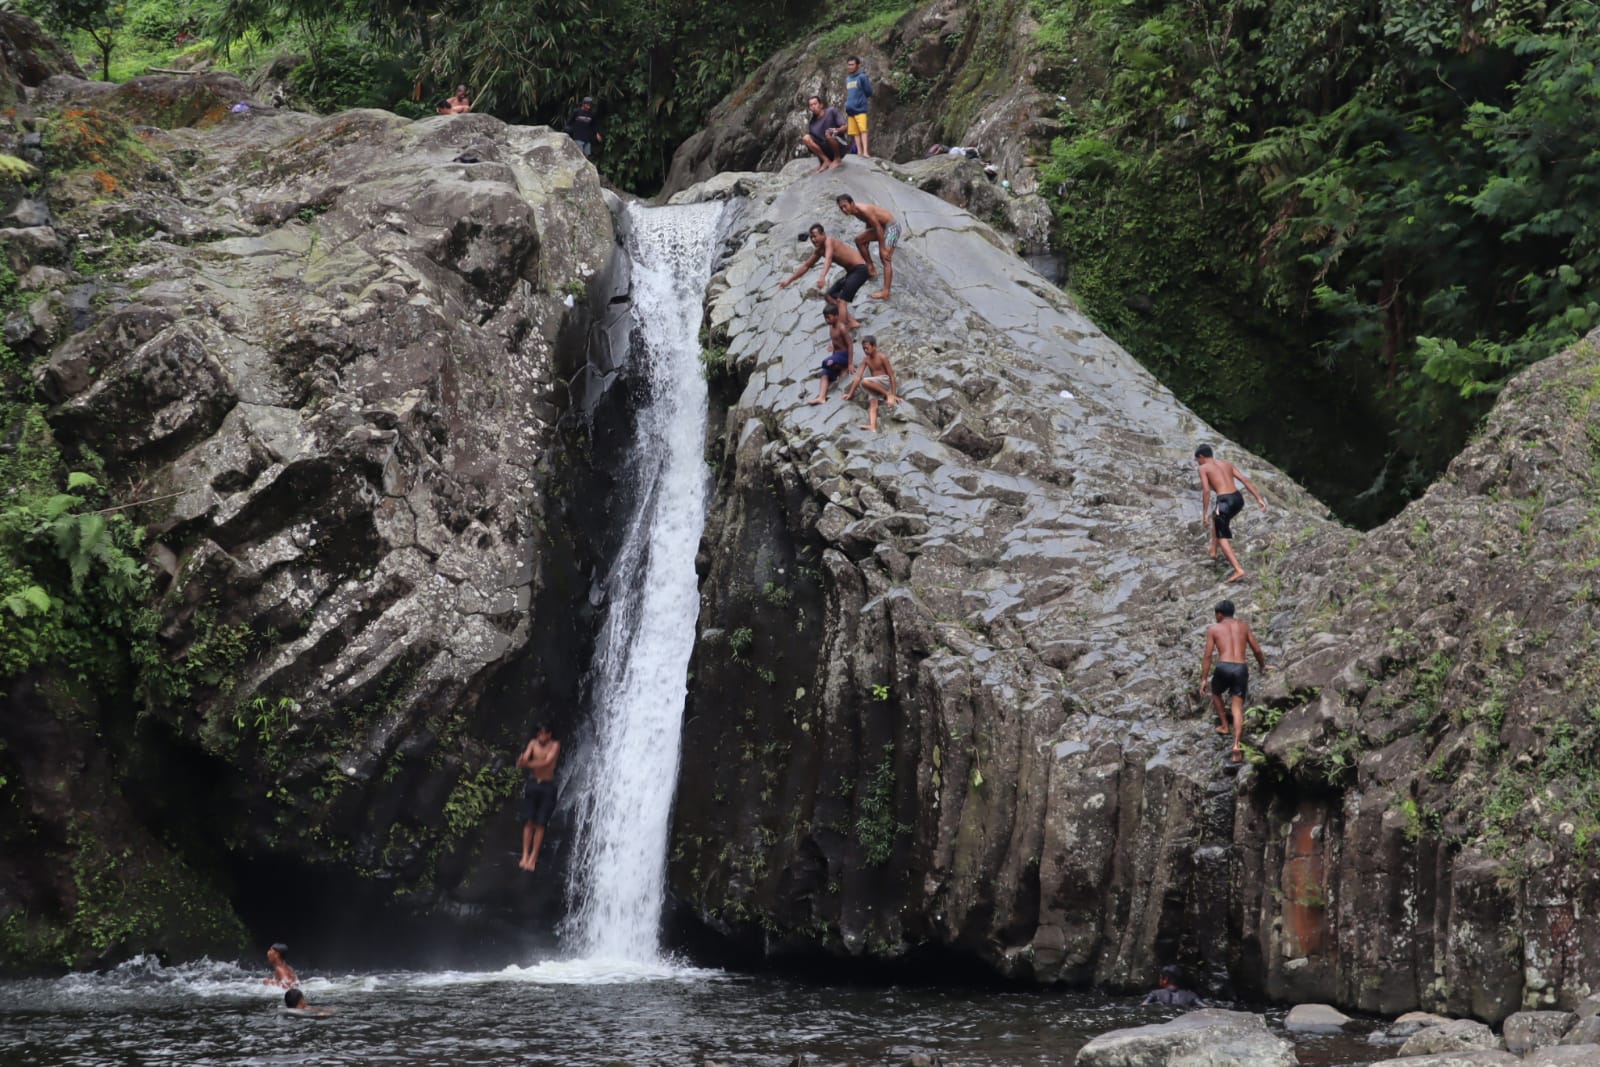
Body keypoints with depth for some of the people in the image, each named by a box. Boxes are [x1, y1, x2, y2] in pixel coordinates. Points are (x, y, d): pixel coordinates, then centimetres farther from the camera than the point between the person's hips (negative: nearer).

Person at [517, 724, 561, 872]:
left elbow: (547, 762, -21)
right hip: (532, 784, 2)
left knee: (540, 823, -4)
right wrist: (522, 762, -36)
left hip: (547, 786, -2)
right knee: (528, 822, -3)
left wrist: (529, 764, -35)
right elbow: (524, 759, -10)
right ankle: (525, 855, -2)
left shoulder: (555, 745, -6)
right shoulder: (533, 744, 3)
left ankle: (533, 858, -1)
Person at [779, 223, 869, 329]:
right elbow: (806, 266, 21)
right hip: (851, 272, 10)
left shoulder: (829, 241, -20)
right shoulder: (818, 250, 8)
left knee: (841, 300, -20)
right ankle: (851, 322, 6)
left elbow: (828, 259, -40)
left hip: (860, 269, -10)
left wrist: (823, 277, -56)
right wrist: (789, 280, 22)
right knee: (830, 296, 12)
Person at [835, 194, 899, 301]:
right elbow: (869, 225, 15)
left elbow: (878, 228, -25)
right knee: (859, 240, 12)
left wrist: (882, 249, -22)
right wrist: (867, 247, 20)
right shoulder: (855, 212, 2)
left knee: (885, 258, -17)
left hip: (891, 226, -10)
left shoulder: (864, 210, -26)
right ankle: (871, 270, 17)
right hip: (882, 227, 10)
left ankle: (885, 292, -24)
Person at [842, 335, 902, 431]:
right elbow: (858, 377, 7)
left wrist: (893, 394, -13)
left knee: (864, 382, -32)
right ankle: (872, 427, -44)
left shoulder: (882, 357, -11)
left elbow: (891, 376, -10)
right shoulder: (866, 360, 7)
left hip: (885, 381, -6)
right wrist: (850, 393, 3)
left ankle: (888, 394, -21)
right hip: (874, 385, 6)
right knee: (872, 404, -22)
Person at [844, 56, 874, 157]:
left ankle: (865, 152, -21)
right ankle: (859, 152, 4)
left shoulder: (862, 77, -5)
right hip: (850, 110, 7)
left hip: (860, 109, -7)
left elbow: (868, 92, -5)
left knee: (863, 130, -14)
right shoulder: (848, 79, 18)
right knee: (855, 132, 3)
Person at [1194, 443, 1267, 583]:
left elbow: (1206, 490, -9)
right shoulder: (1227, 464, 21)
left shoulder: (1203, 468, 4)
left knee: (1222, 538, 2)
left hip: (1225, 501, -7)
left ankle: (1238, 570, -14)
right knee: (1215, 515, 35)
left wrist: (1205, 513, -7)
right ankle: (1213, 551, 38)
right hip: (1238, 498, 7)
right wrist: (1259, 498, 8)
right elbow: (1245, 480, 12)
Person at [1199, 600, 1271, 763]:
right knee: (1238, 707, 1)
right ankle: (1236, 744, -14)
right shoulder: (1244, 625, 17)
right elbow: (1257, 650, 16)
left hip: (1223, 667, -1)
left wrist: (1204, 679, 5)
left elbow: (1207, 656, 4)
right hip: (1241, 668, 1)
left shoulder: (1214, 628, 11)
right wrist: (1263, 666, 35)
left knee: (1216, 693, 31)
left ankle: (1224, 725, 29)